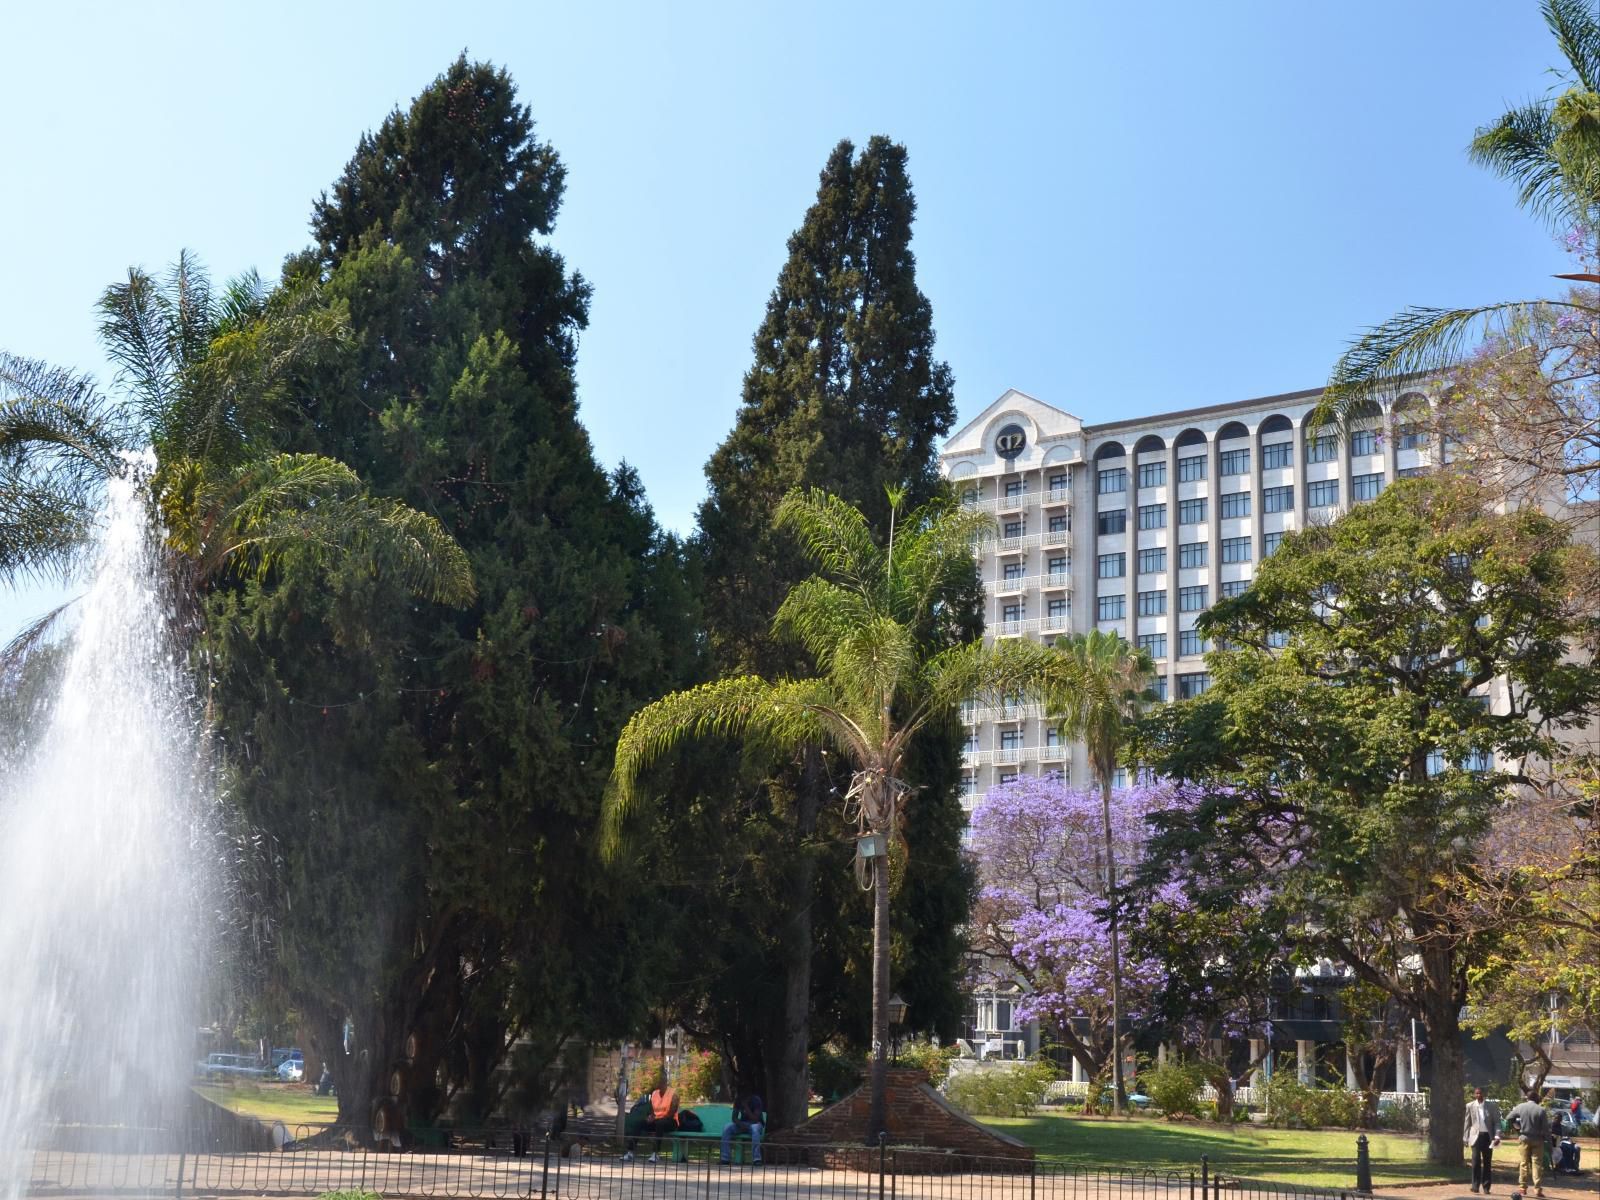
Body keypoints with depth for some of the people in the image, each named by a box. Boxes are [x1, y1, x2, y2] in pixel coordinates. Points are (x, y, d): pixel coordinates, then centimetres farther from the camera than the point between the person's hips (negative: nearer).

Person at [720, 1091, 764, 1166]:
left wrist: (746, 1107, -31)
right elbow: (734, 1118, -4)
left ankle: (756, 1159, -42)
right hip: (742, 1124, 4)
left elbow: (755, 1120, -26)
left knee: (755, 1128, -40)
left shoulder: (756, 1100, -19)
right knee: (726, 1128, -23)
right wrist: (740, 1124, -25)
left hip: (755, 1124, -4)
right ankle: (725, 1159, -22)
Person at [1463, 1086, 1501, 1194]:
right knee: (1476, 1161, -10)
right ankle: (1475, 1185, -6)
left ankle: (1486, 1187, 11)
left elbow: (1496, 1122, 2)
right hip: (1476, 1136, -1)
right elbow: (1467, 1123, 7)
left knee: (1487, 1162, 4)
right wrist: (1465, 1138, 4)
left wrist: (1497, 1136, -10)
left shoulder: (1491, 1106, 3)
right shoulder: (1470, 1106, 4)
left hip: (1488, 1136, 1)